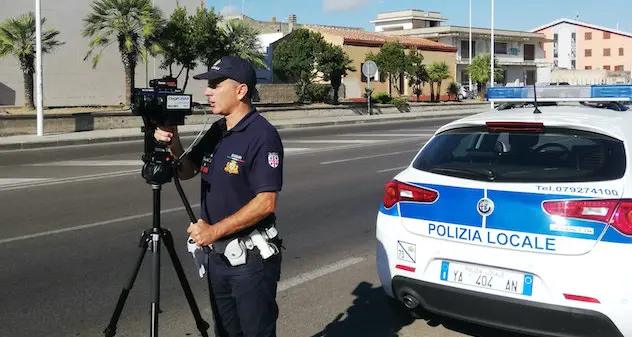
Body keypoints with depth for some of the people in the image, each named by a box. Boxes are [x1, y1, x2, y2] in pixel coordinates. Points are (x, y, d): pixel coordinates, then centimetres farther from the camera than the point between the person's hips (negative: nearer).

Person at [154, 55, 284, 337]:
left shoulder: (262, 135, -17)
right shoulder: (216, 131, 9)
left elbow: (265, 203, -22)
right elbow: (186, 171, 16)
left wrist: (214, 231, -22)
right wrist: (173, 144, -4)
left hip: (251, 259, -8)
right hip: (218, 255, 8)